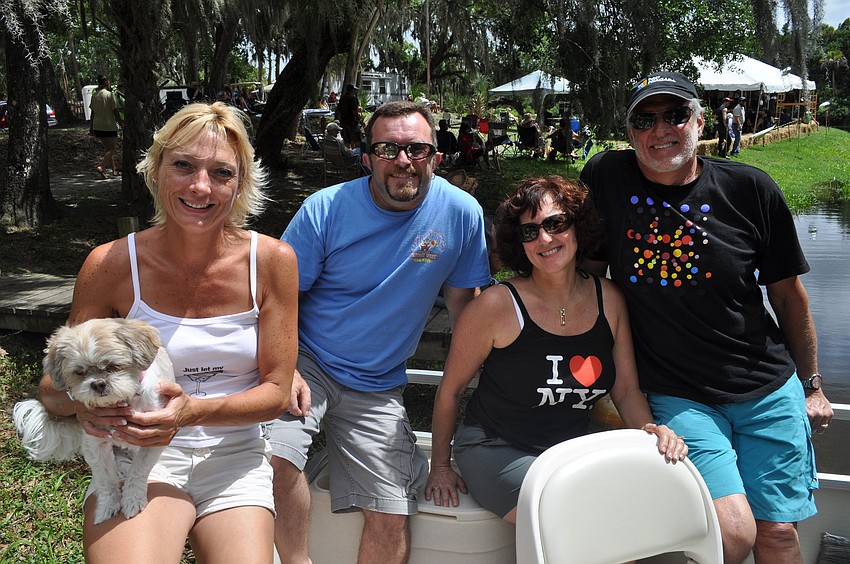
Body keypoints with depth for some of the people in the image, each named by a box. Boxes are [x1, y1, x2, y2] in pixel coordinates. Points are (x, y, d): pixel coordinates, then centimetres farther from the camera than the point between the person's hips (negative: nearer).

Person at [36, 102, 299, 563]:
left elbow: (276, 390, -4)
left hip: (235, 456, 2)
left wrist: (193, 411, -23)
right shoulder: (111, 265, -7)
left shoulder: (272, 261, -7)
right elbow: (54, 386, 1)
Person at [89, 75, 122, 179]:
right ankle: (101, 167, -21)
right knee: (112, 149, -3)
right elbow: (115, 111, -10)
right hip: (109, 126, -7)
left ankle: (113, 169, 20)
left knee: (107, 148, 16)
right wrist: (121, 122, 3)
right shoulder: (109, 94, -11)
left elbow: (93, 112, 12)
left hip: (97, 126, 7)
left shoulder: (94, 95, 8)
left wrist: (91, 127, 17)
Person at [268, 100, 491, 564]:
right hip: (309, 366, -1)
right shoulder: (325, 209, -10)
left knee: (391, 521, -6)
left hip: (378, 389, 2)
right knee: (273, 456, -27)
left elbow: (463, 301, 4)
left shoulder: (461, 213, -6)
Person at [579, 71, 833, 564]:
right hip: (676, 395, -2)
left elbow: (787, 292, 7)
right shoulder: (607, 177, -5)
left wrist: (811, 384, 13)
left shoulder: (751, 189, -3)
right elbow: (588, 270, 5)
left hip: (768, 390, 2)